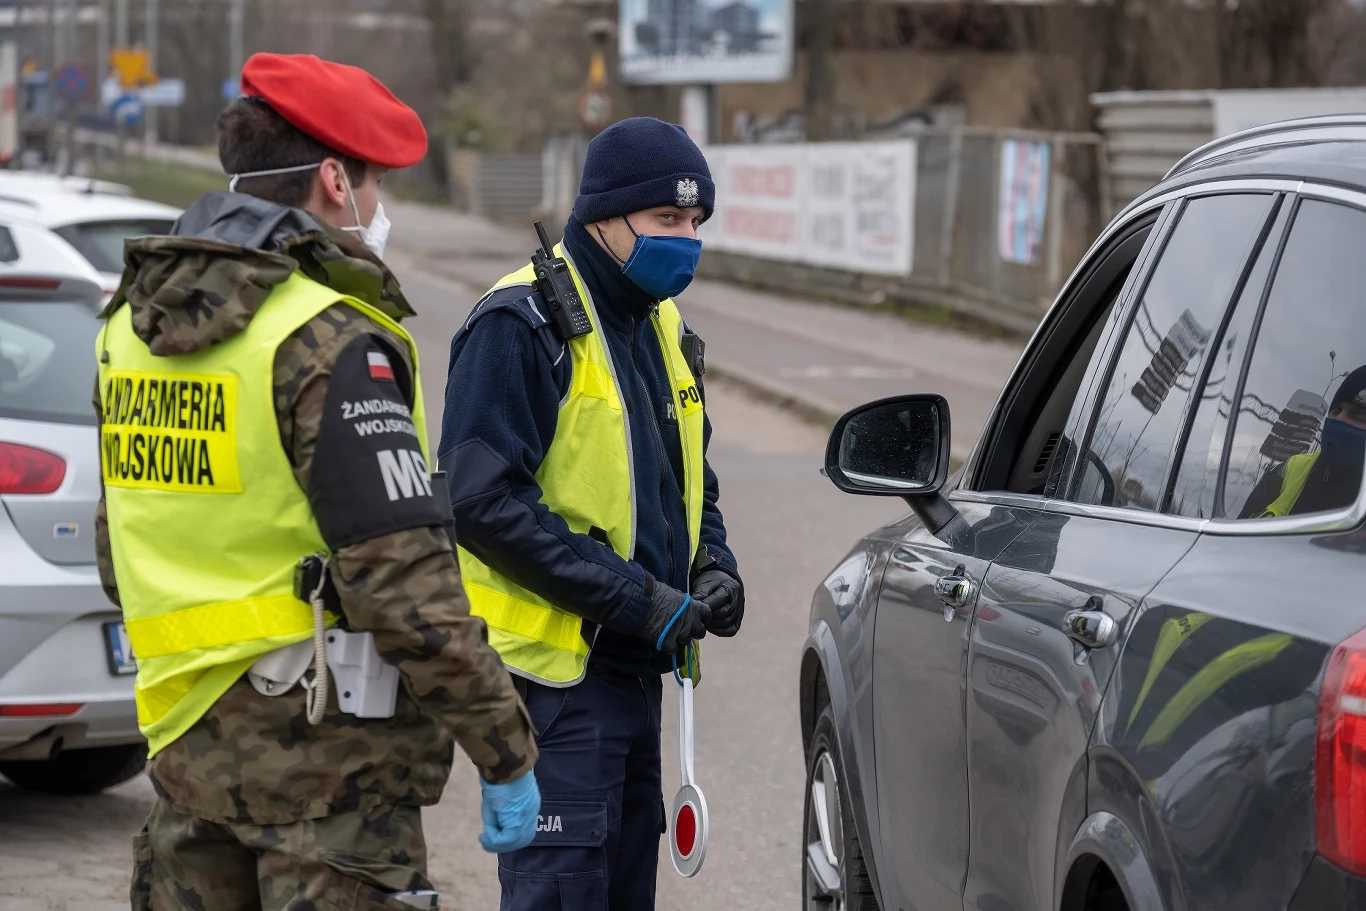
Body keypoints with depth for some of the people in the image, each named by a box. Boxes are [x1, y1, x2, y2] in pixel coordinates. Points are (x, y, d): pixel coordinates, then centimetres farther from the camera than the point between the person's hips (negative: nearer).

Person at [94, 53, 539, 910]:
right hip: (325, 743, -8)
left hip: (187, 737, 8)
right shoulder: (329, 342, -16)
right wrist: (507, 753, -14)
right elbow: (404, 584, -20)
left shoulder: (134, 326, 10)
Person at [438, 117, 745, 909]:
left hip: (633, 664, 9)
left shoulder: (661, 327, 14)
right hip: (552, 669, -9)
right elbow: (483, 501, -21)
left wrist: (713, 568, 4)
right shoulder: (522, 325, -14)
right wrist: (632, 597, -22)